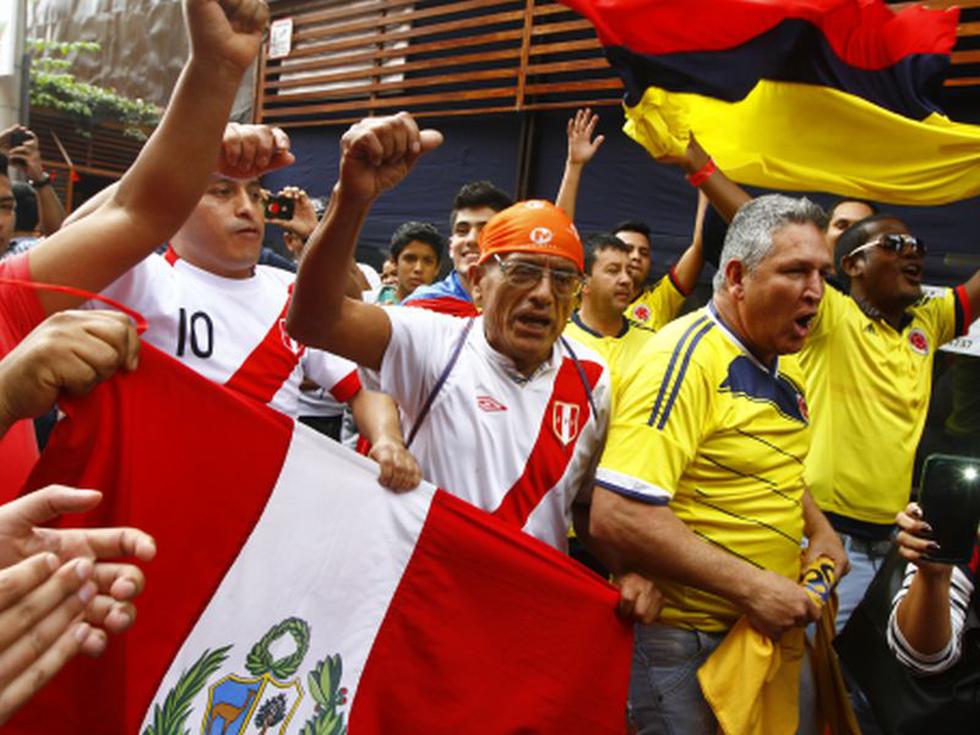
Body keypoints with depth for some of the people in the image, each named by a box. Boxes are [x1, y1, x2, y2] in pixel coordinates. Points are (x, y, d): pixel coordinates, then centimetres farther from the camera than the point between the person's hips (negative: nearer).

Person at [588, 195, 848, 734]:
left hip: (770, 629, 9)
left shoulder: (783, 368, 6)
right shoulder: (687, 357, -23)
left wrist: (819, 529, 6)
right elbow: (616, 515, -32)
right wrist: (750, 586, -25)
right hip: (680, 638, -8)